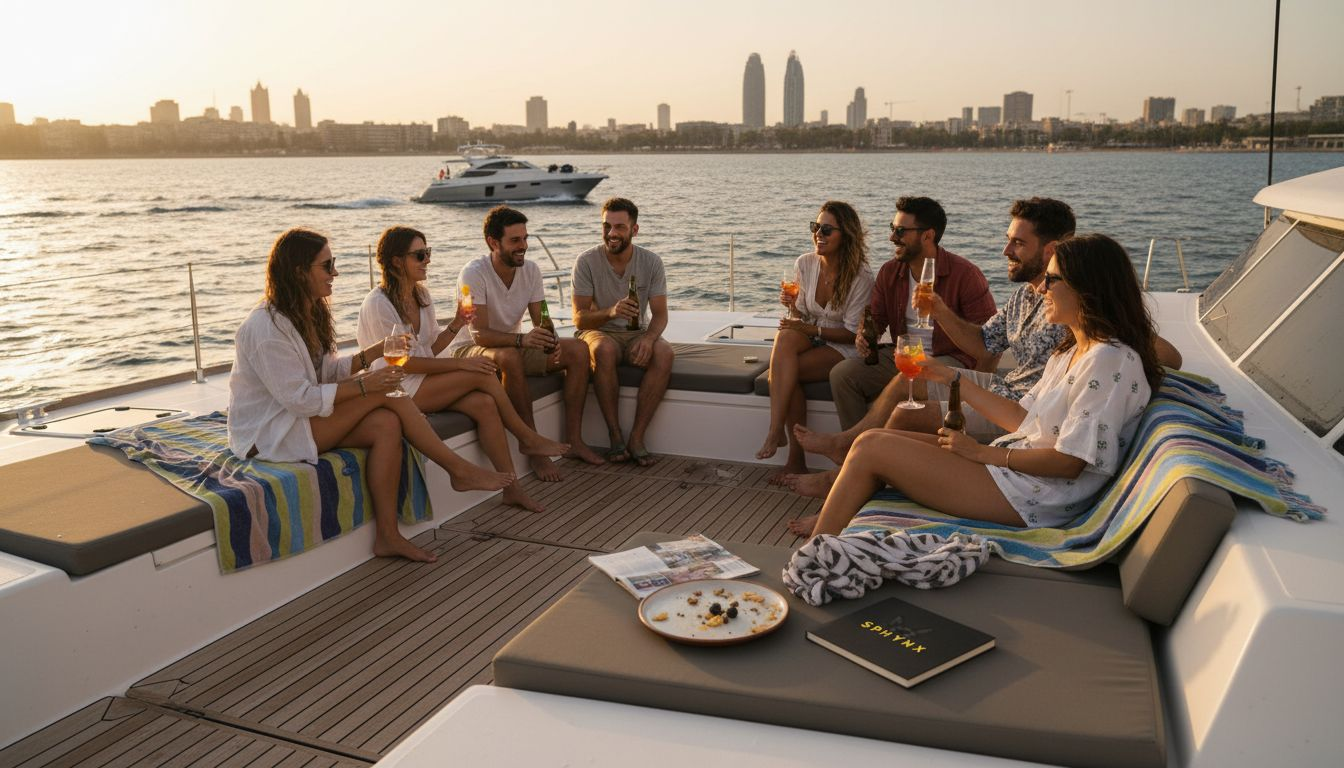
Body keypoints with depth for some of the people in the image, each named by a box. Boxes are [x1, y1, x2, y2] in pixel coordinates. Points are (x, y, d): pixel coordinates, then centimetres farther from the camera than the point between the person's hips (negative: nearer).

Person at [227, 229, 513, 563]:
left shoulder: (307, 314, 9)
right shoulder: (266, 328, -21)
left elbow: (328, 371, 11)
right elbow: (299, 398, -23)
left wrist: (375, 352, -3)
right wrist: (364, 385, -22)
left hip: (300, 418, 9)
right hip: (268, 435, -9)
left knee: (386, 425, -20)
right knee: (388, 395, -20)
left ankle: (387, 535, -17)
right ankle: (459, 470, -10)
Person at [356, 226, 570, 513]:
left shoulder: (421, 294, 11)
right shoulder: (378, 304, -14)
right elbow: (404, 362, -17)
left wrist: (457, 324, -6)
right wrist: (460, 364, -18)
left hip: (425, 381, 7)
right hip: (398, 389, -7)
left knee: (485, 404, -21)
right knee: (483, 375, -21)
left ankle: (512, 488, -20)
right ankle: (528, 438, -3)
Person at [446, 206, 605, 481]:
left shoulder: (530, 270, -2)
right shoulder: (473, 274, -22)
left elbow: (540, 323, -1)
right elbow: (480, 334, -29)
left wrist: (549, 341, -26)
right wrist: (522, 339, -46)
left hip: (513, 345, 7)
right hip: (469, 350, -6)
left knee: (578, 350, -12)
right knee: (509, 357, -41)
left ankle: (573, 440, -11)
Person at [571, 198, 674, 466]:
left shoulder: (651, 262, -3)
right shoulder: (586, 261, -10)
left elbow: (660, 314, -5)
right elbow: (579, 318, -12)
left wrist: (648, 338, -28)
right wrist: (610, 312, -34)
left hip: (638, 333, 2)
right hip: (598, 332, -2)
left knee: (664, 353, -30)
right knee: (603, 350, -38)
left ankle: (637, 437, -24)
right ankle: (615, 436, -25)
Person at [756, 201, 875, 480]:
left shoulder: (861, 277, -12)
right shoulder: (805, 264, 3)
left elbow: (852, 334, -11)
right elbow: (801, 318, 8)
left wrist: (812, 329, -19)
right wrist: (792, 305, -14)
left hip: (843, 349, -5)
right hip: (811, 340, 5)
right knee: (785, 337, -32)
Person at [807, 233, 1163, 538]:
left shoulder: (1111, 360, -16)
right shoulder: (1070, 352, 15)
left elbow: (1070, 461, -20)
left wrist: (982, 453, -12)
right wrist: (951, 377, 16)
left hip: (1030, 498, -10)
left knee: (871, 447, -12)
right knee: (873, 440, 4)